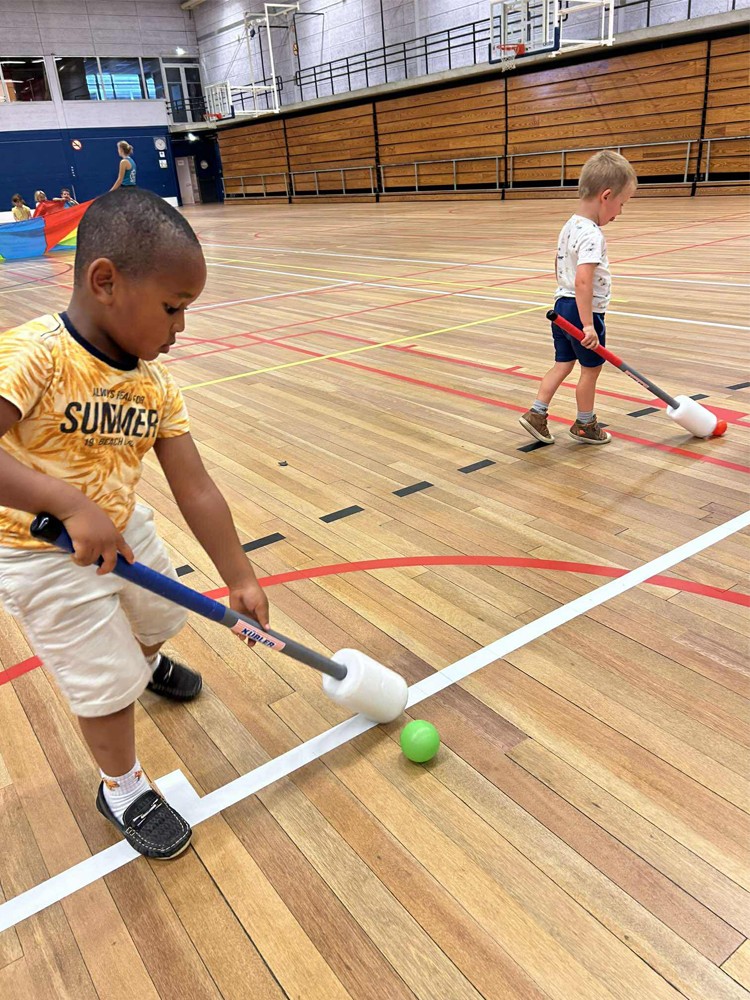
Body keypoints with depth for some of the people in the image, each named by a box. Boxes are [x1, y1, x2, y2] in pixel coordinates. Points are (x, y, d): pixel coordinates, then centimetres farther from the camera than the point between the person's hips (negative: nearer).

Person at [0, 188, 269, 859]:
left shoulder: (157, 386, -8)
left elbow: (195, 489, -8)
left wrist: (239, 577, -8)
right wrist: (73, 505, -44)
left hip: (122, 531, 7)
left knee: (160, 615, 28)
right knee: (107, 681, 2)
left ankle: (145, 661, 67)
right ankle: (123, 789, 32)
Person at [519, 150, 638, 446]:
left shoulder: (569, 226, 8)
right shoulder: (592, 235, -22)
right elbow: (583, 281, -32)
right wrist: (587, 324, -32)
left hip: (562, 306, 9)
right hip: (582, 311, -9)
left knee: (563, 363, 16)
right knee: (591, 368, 8)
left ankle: (536, 414, 12)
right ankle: (584, 425, 22)